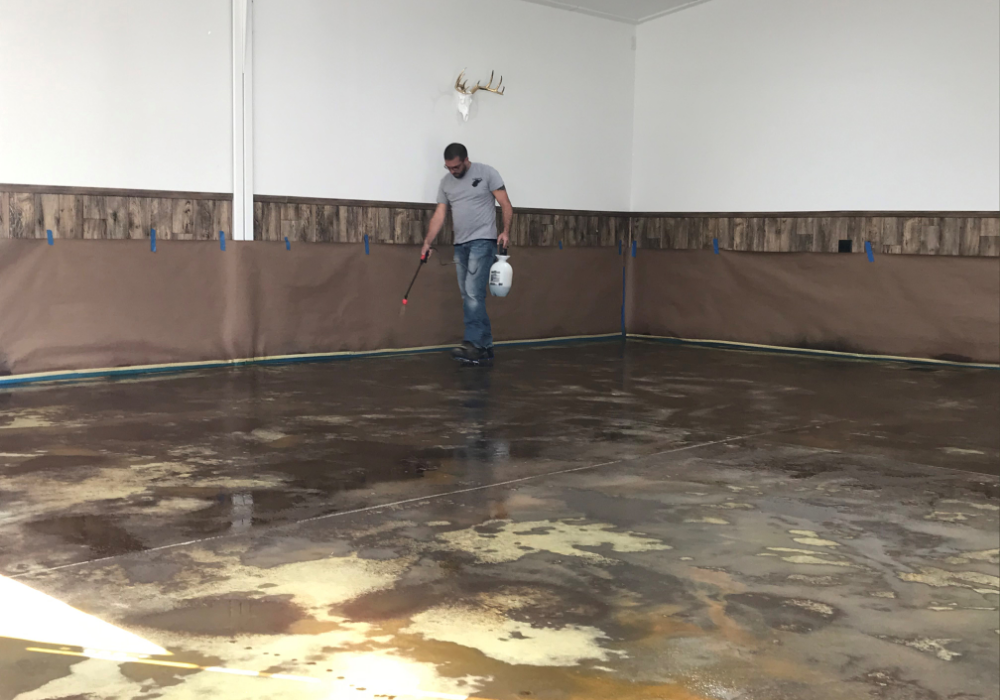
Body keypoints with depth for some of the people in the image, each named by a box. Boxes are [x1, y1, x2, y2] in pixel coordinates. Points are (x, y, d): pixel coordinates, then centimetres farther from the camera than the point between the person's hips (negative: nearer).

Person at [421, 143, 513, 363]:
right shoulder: (446, 182, 13)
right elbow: (439, 215, 11)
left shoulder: (486, 173, -3)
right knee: (470, 297, 6)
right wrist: (427, 242, 2)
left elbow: (506, 205, -4)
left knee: (473, 294, -17)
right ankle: (485, 347, 10)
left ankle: (472, 344, -19)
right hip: (460, 245, 7)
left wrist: (506, 231, -17)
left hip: (482, 241, -7)